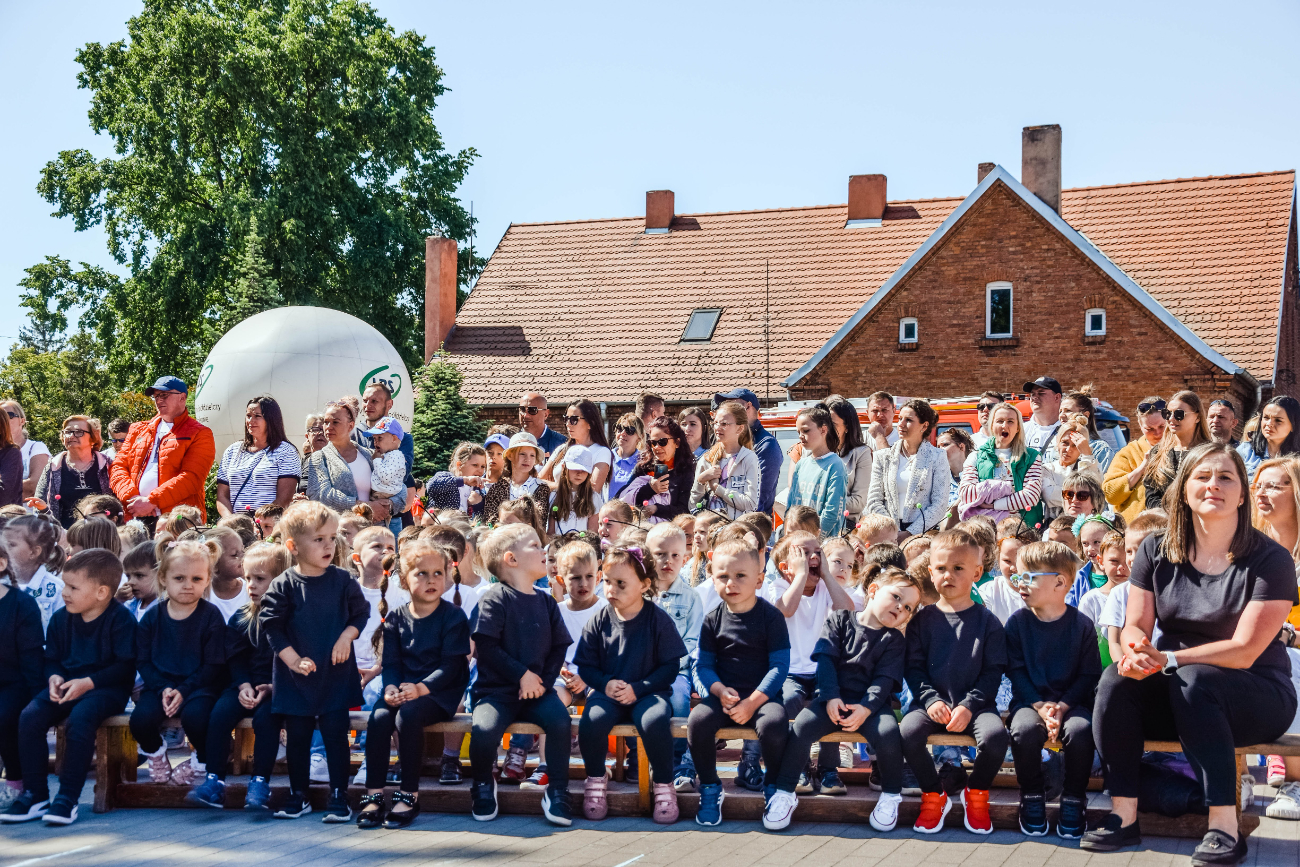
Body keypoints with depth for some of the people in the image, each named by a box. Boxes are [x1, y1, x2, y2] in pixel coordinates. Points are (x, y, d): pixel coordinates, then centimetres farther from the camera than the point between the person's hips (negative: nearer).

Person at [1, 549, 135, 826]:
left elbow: (126, 666, -14)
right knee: (29, 717, -19)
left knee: (79, 718, -35)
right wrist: (54, 678, -8)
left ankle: (68, 798, -24)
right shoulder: (60, 618, 8)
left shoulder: (120, 619, -10)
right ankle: (34, 794, -9)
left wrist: (88, 683, -21)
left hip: (106, 687, -6)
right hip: (67, 685, 6)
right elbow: (51, 658, 15)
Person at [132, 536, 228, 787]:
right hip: (160, 684, 3)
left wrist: (184, 690, -18)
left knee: (195, 717, -34)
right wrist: (162, 689, -14)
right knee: (140, 719, -25)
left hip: (198, 685, -3)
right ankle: (155, 754, 11)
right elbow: (143, 661, 4)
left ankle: (202, 762, 0)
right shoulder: (152, 617, 4)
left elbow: (214, 665, -7)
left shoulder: (211, 616, -5)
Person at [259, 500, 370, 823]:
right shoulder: (283, 586, -6)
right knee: (296, 737, 9)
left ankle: (339, 796, 10)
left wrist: (346, 636, -8)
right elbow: (271, 627, -5)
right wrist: (292, 659, -12)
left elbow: (361, 612, 8)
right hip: (296, 676, 0)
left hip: (336, 673, 0)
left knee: (336, 734, 1)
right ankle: (298, 796, 22)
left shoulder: (343, 581, -1)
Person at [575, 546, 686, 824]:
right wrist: (605, 684, -13)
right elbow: (585, 665, 8)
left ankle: (663, 784, -9)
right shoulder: (599, 621, 5)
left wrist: (637, 689, -15)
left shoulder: (658, 620, -3)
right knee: (592, 720, -30)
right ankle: (596, 778, -1)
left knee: (655, 721, -35)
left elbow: (670, 666, -4)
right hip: (607, 692, 2)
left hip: (648, 693, -2)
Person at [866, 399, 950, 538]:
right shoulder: (883, 457, 13)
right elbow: (873, 500, 8)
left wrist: (910, 533, -11)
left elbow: (939, 505, -1)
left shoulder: (937, 457, 5)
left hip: (923, 532, -2)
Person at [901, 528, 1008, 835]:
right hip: (931, 702, 1)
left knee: (995, 735, -31)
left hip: (974, 703, -1)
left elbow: (993, 672, 0)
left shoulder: (986, 622, 5)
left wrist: (968, 706, -13)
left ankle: (976, 793, 1)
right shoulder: (923, 620, 9)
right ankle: (933, 796, -3)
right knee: (907, 732, -29)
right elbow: (913, 667, 6)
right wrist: (931, 700, -11)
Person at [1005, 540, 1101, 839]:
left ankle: (1073, 800, -11)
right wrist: (1040, 706, -15)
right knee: (1024, 729, -32)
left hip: (1071, 701, -1)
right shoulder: (1018, 622, 2)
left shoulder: (1081, 625, -2)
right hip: (1030, 700, 1)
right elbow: (1016, 671, 0)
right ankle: (1032, 797, -9)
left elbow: (1089, 674, -2)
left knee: (1080, 729, -32)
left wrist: (1063, 706, -16)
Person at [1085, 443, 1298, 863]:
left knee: (1192, 680, -35)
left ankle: (1224, 826, -34)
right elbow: (1135, 626, 2)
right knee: (1116, 678, -25)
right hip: (1172, 697, 4)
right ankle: (1123, 815, -23)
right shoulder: (1156, 551, 4)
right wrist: (1138, 651, -24)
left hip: (1257, 696, -4)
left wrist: (1167, 660, -27)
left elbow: (1244, 651, -17)